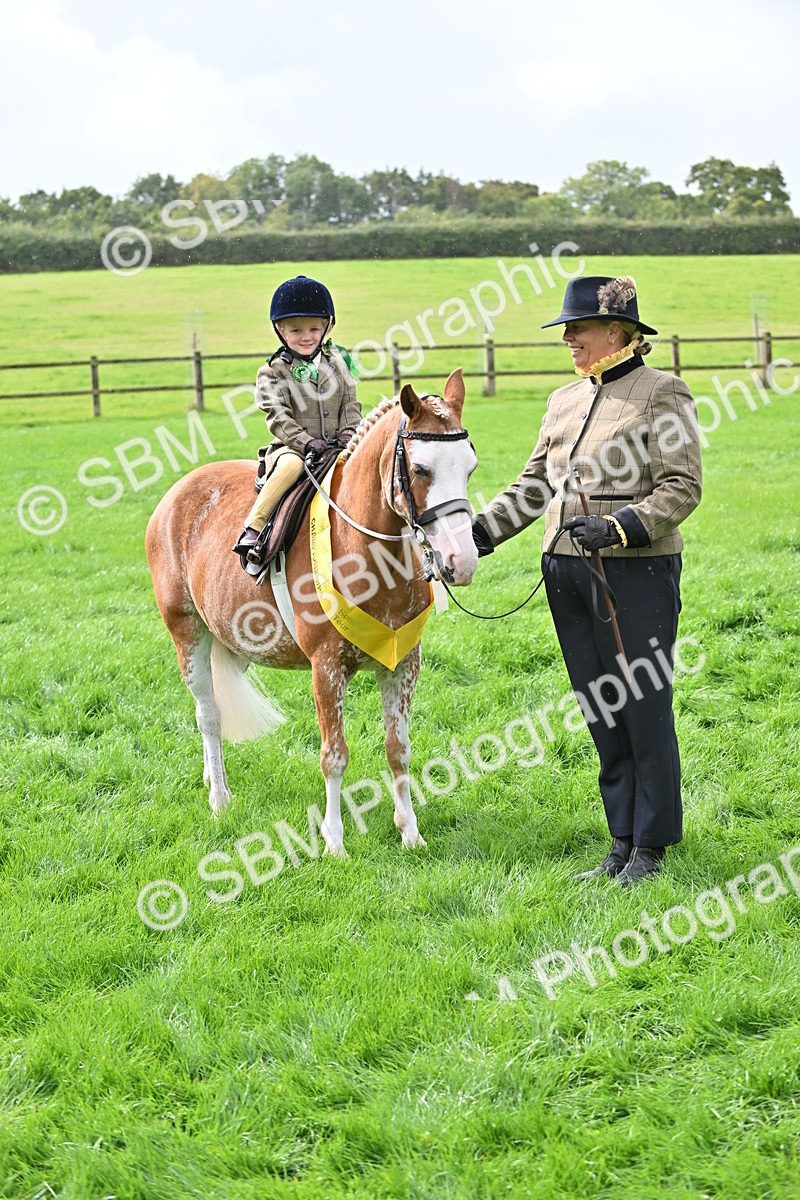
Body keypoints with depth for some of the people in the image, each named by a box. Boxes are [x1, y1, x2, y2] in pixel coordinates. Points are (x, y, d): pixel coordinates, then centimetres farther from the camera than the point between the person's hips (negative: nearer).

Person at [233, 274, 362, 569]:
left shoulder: (338, 363, 15)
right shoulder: (273, 371, 2)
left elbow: (350, 405, 13)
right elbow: (277, 415, -8)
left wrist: (349, 433, -7)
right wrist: (305, 441, -22)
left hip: (335, 447, 4)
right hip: (290, 448, -4)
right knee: (292, 465, -38)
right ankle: (252, 531, -34)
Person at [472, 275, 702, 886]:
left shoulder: (663, 393, -6)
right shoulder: (564, 401, 14)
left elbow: (681, 487, -12)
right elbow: (533, 486, 17)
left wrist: (617, 527, -24)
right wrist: (481, 531, 4)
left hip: (638, 570, -7)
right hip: (567, 572, 7)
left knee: (646, 709, 0)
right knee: (601, 713, 11)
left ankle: (652, 846, 10)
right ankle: (622, 842, 19)